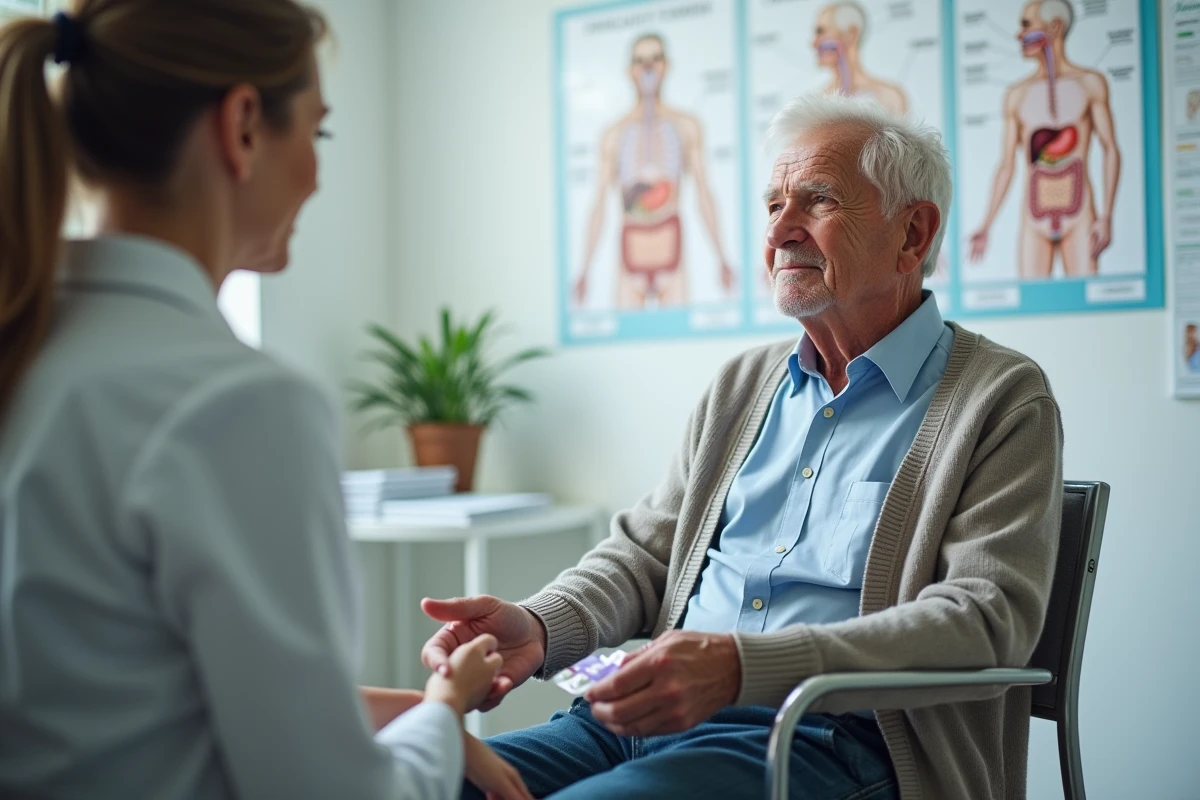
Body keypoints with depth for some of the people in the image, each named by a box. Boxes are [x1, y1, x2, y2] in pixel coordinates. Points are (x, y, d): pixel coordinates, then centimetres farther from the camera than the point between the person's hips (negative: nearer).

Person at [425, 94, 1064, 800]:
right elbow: (645, 552, 19)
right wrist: (537, 627, -5)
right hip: (659, 718, 6)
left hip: (821, 740, -5)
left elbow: (985, 616, -12)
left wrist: (741, 664, -25)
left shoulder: (1003, 402, 0)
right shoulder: (742, 385, 19)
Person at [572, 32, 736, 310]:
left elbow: (703, 192, 5)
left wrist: (721, 258, -2)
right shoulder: (614, 135, 9)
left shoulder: (686, 126, 8)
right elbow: (599, 202, 8)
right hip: (632, 245, 1)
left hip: (671, 243, 0)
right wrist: (584, 270, 4)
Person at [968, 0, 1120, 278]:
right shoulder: (1016, 95, 11)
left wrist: (1106, 215, -8)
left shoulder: (1090, 83, 6)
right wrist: (986, 225, 3)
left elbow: (1110, 150, 2)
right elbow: (1006, 166, 11)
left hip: (1079, 216, -2)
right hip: (1034, 217, 2)